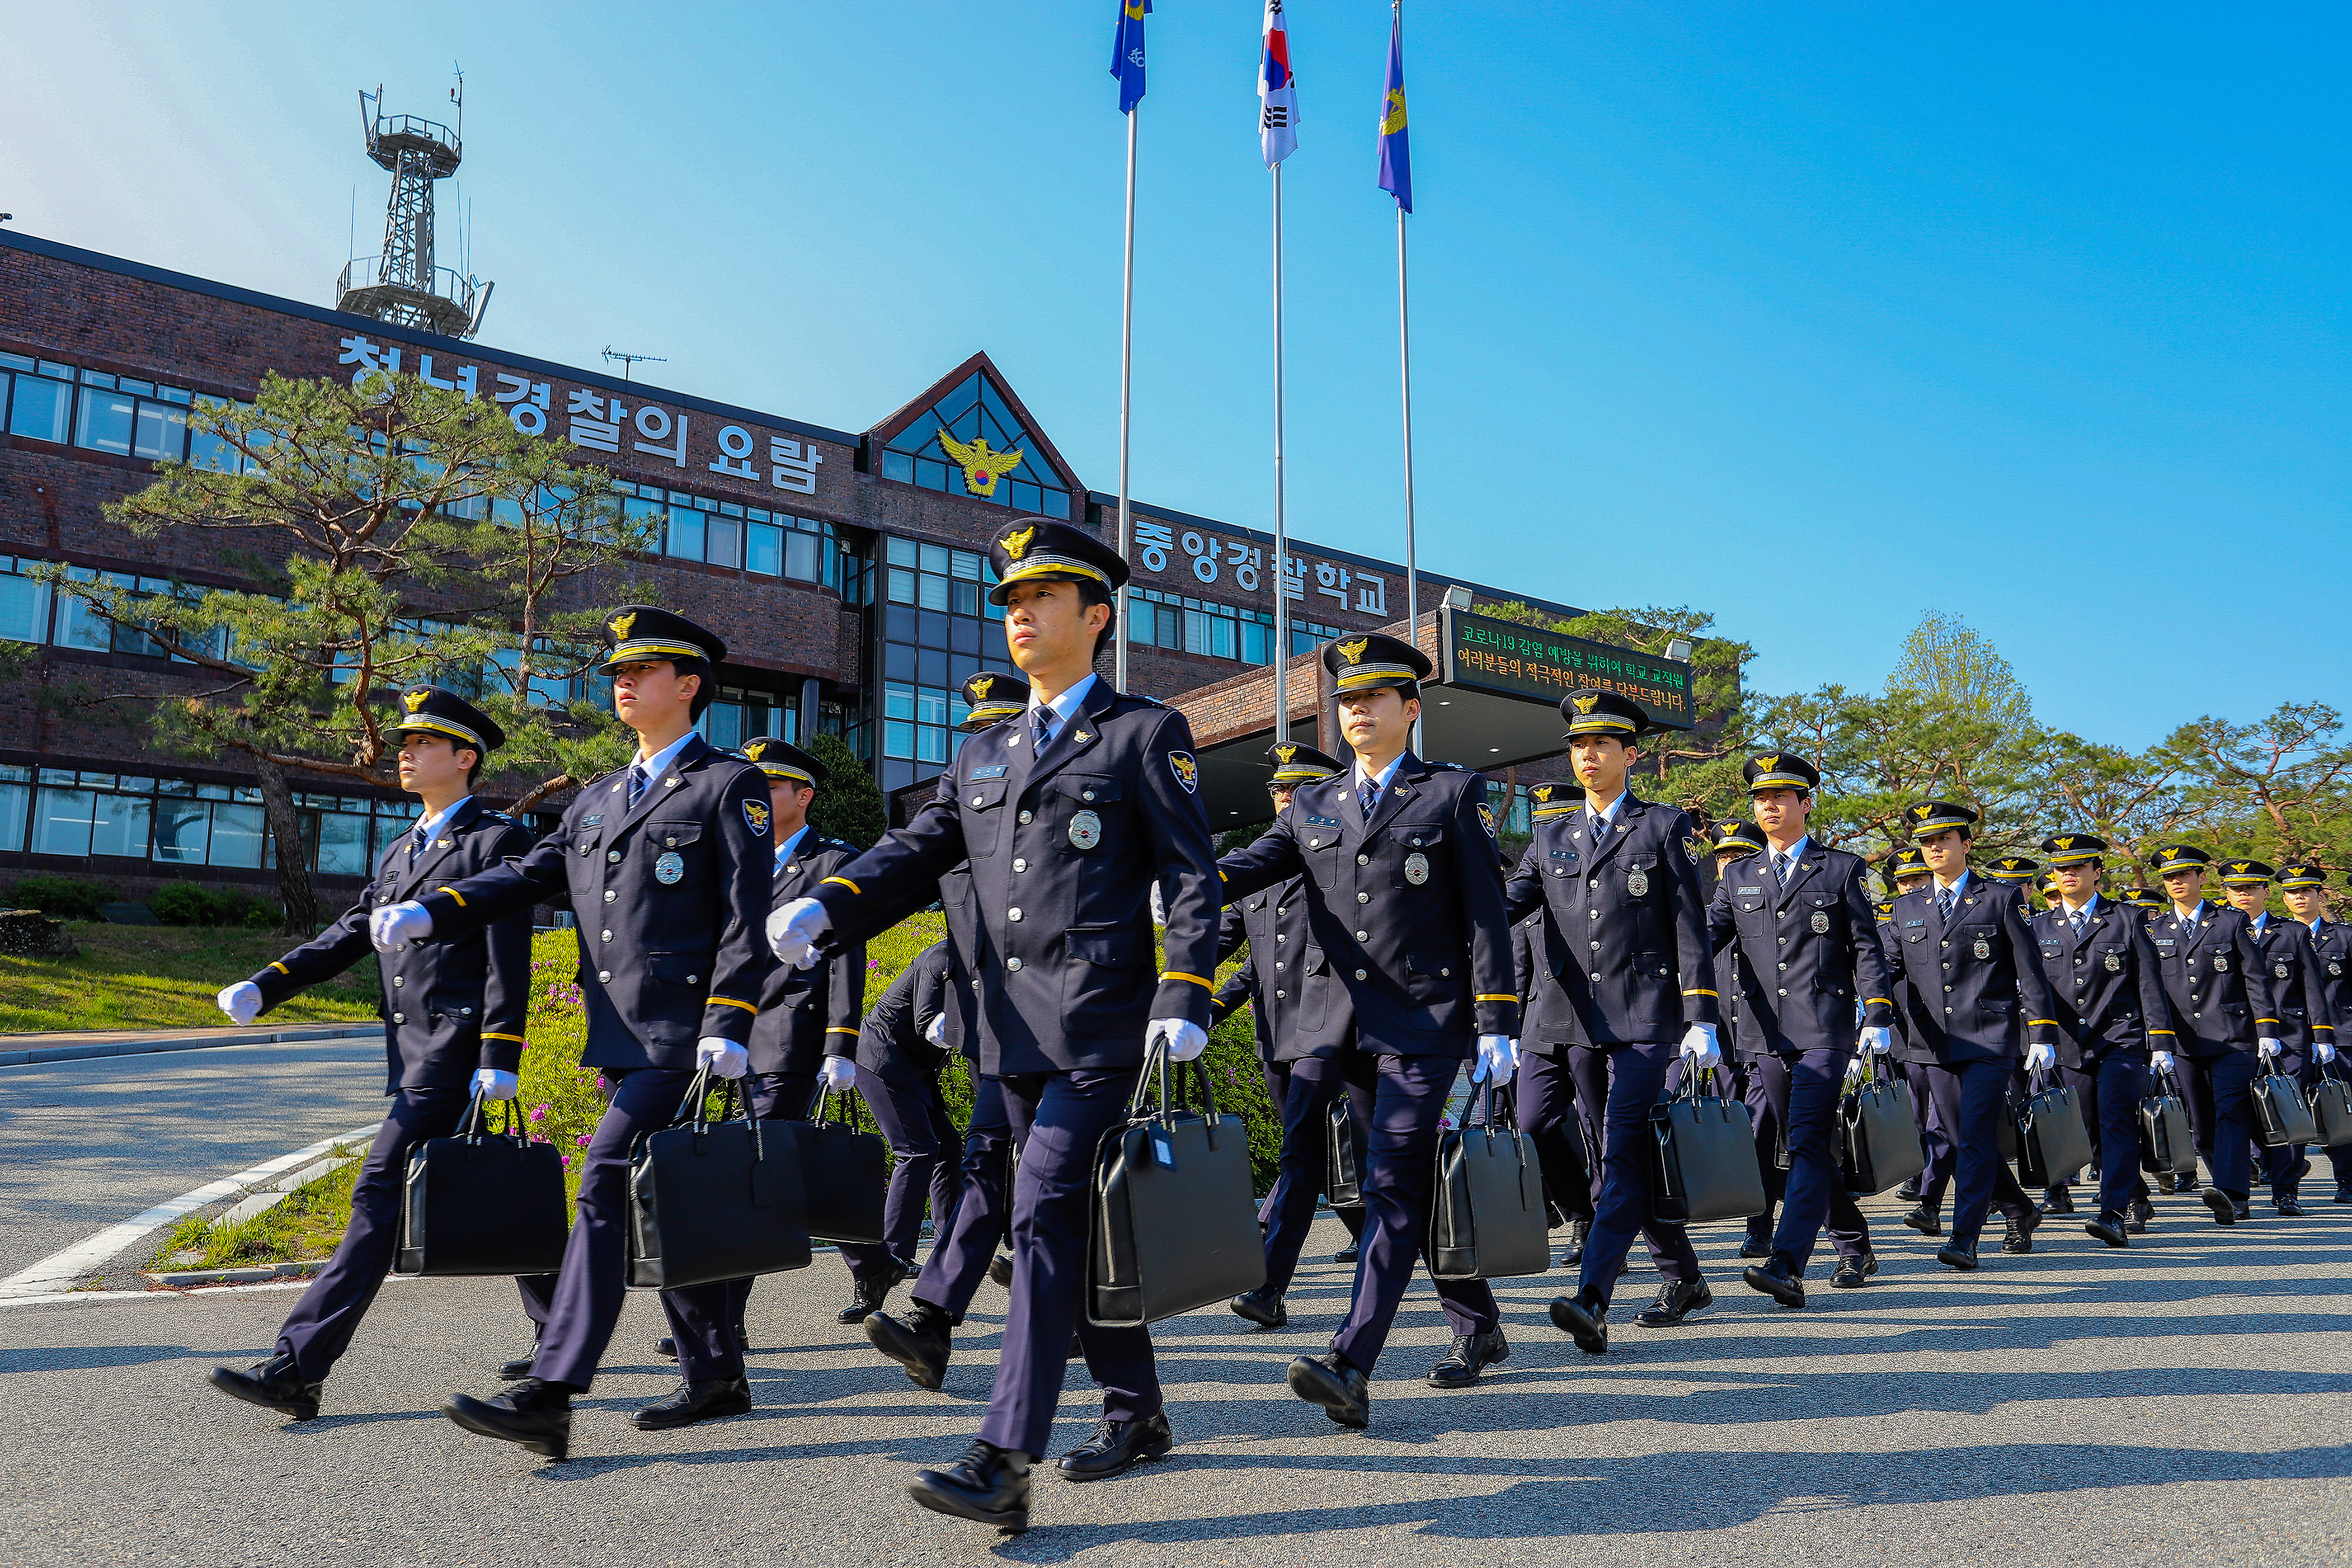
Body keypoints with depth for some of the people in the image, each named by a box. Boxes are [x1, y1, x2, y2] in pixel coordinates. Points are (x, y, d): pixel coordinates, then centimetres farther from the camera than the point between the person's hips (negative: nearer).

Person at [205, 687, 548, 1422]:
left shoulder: (497, 839, -7)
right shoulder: (400, 851, 20)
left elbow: (510, 960, -13)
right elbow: (349, 935, 17)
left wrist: (499, 1059, -18)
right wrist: (262, 988, 4)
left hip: (455, 1051, -9)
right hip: (413, 1053, 9)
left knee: (383, 1193, -10)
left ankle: (299, 1366, -7)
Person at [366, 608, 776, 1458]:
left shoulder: (729, 786, -3)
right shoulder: (596, 798, 20)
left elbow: (745, 917, -10)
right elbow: (527, 874, 12)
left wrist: (728, 1027, -18)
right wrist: (427, 913, -3)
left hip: (682, 1033, -8)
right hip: (622, 1035, 8)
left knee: (606, 1185, -14)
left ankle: (547, 1397, -12)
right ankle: (716, 1375, 24)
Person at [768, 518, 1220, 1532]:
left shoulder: (1146, 734, 1)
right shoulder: (983, 755, 19)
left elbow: (1191, 877, -5)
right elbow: (918, 849, 10)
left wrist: (1183, 999, -15)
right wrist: (823, 907, -8)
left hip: (1102, 1027, -7)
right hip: (1015, 1033, 7)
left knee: (1045, 1218, -12)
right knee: (1076, 1222, 14)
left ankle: (1004, 1463, -9)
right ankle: (1137, 1413, 29)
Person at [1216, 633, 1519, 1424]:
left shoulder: (1454, 793, 3)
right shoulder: (1313, 805, 15)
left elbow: (1485, 914, -1)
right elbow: (1250, 867, 1)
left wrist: (1496, 1025, -8)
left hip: (1423, 1022, -4)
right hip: (1335, 1023, 5)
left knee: (1393, 1185, -10)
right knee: (1413, 1181, 10)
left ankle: (1352, 1368, -14)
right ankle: (1477, 1326, 27)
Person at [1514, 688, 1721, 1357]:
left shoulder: (1663, 827, 4)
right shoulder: (1551, 840, 15)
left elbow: (1689, 927, -1)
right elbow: (1506, 905, 4)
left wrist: (1701, 1020, -8)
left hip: (1645, 1018, -5)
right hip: (1577, 1022, 5)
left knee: (1623, 1155, -13)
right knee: (1628, 1158, 12)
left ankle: (1592, 1301, -20)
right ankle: (1684, 1277, 27)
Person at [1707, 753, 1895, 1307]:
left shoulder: (1842, 869, 7)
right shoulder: (1738, 877, 16)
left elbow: (1866, 948, 4)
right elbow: (1708, 936, 7)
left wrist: (1878, 1017, -6)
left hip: (1824, 1029, -4)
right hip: (1765, 1033, 4)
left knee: (1807, 1142, -14)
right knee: (1805, 1145, 11)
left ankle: (1787, 1266, -20)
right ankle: (1855, 1249, 28)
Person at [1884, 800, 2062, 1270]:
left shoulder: (2000, 899, 1)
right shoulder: (1907, 908, 12)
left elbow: (2029, 969, 0)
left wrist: (2042, 1033, -5)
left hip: (1990, 1038, -5)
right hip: (1937, 1044, 5)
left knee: (1977, 1136, -11)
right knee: (1962, 1141, 11)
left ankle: (1964, 1239, -8)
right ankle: (2020, 1211, 33)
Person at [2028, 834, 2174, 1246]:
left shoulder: (2124, 921, 5)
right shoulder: (2040, 928, 12)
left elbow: (2149, 984, 2)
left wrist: (2161, 1045, -3)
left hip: (2121, 1041, -4)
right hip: (2069, 1049, 4)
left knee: (2116, 1122, -16)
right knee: (2090, 1132, 8)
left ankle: (2114, 1216, -18)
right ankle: (2136, 1198, 29)